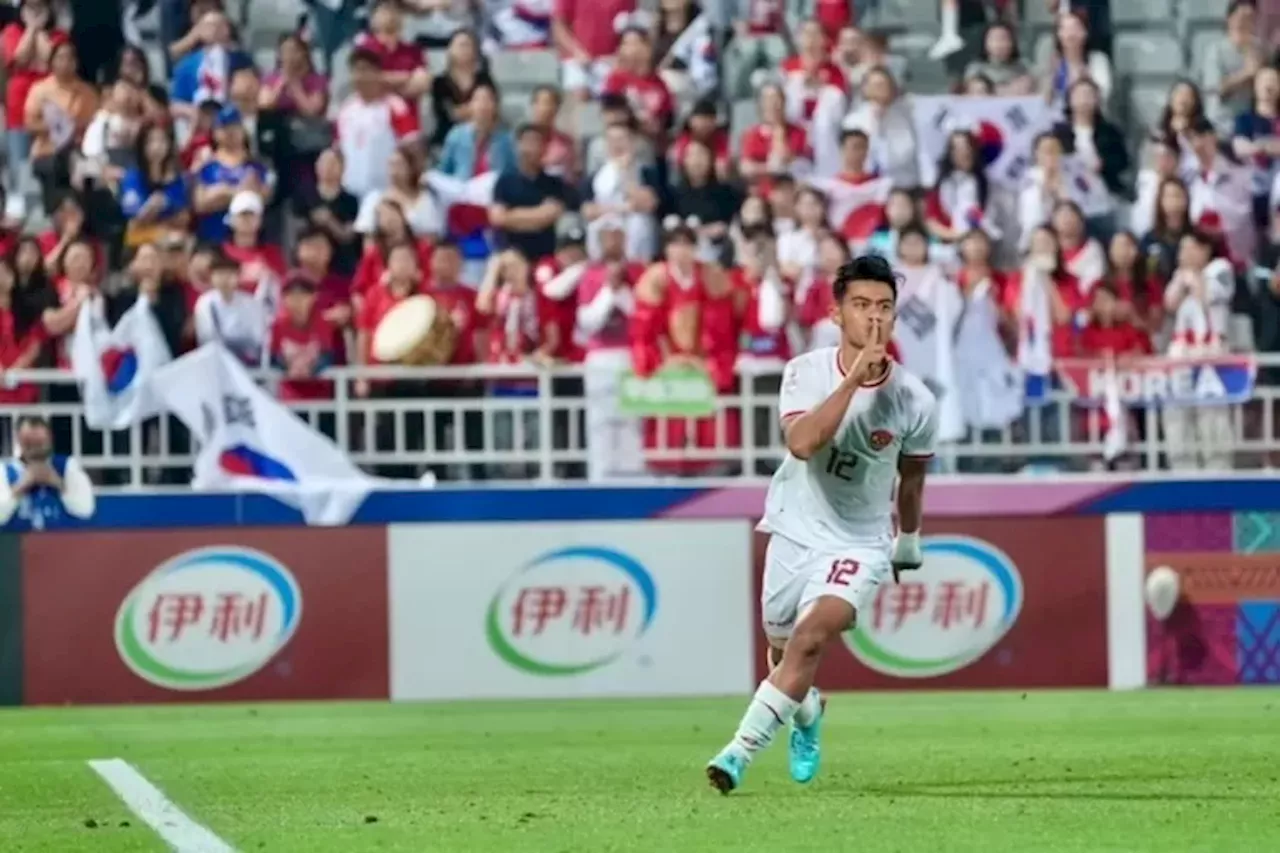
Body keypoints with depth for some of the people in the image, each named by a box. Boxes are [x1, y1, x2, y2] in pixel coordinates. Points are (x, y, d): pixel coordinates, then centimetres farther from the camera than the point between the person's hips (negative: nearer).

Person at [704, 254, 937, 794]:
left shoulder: (914, 402, -13)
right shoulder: (806, 372, -14)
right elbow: (802, 442, -33)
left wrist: (909, 542, 22)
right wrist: (855, 378, -38)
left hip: (860, 543, -2)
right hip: (795, 532, 2)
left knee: (812, 636, -25)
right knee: (783, 649, 16)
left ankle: (743, 750, -24)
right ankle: (807, 716, 52)